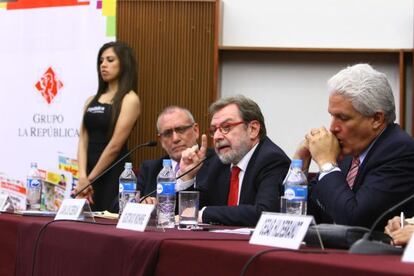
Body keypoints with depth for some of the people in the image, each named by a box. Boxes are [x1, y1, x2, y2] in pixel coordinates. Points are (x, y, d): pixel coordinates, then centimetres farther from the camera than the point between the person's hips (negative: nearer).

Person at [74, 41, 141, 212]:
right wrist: (82, 177, -11)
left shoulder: (129, 99, -5)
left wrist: (90, 179, -9)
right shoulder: (92, 100, 14)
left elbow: (115, 145, -11)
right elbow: (83, 140, 4)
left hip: (114, 175, -6)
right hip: (90, 174, 6)